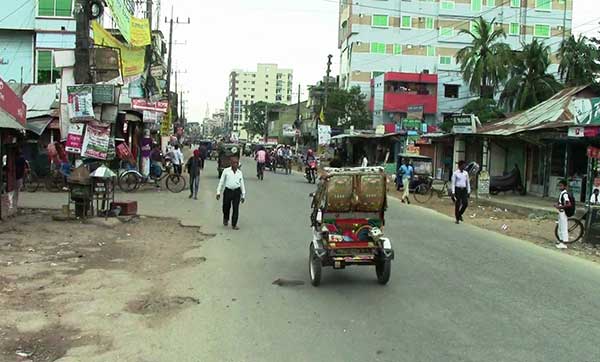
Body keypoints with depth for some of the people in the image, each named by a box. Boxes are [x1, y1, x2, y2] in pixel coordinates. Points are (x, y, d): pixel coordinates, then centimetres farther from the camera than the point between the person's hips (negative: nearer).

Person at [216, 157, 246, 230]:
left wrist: (243, 195, 11)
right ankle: (226, 219, 41)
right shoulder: (226, 171, 2)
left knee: (236, 208, -1)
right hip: (228, 191, -1)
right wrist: (218, 192, 1)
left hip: (237, 192, 1)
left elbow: (242, 184, 13)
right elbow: (221, 182, 5)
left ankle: (234, 224, 9)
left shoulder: (240, 172, 9)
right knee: (226, 207, 11)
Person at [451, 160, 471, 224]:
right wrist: (453, 193, -12)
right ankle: (457, 219, 13)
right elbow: (453, 183, -7)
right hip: (457, 189, -4)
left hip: (464, 190, 4)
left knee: (465, 203, -9)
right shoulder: (455, 173, -6)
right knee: (457, 205, 0)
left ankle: (460, 214, 18)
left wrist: (469, 191, 8)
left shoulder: (466, 173, 7)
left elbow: (468, 183, 12)